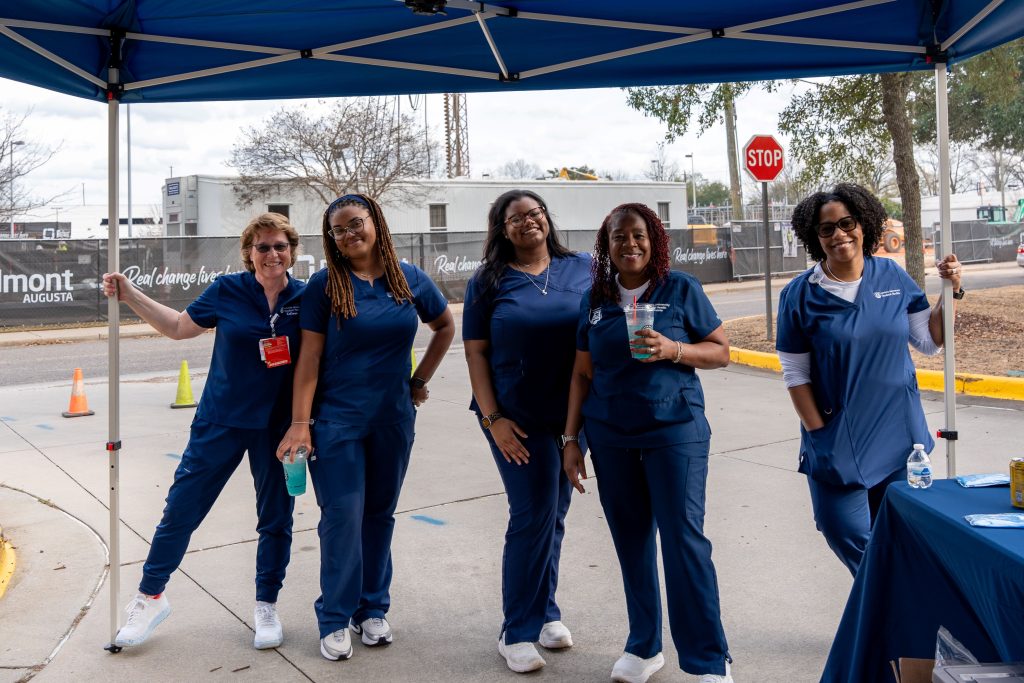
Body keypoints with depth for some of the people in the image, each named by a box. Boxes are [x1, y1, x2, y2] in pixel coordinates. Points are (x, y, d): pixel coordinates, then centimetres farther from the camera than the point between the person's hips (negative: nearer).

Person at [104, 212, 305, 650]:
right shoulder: (227, 291, -6)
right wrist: (129, 295, 0)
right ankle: (150, 596, 27)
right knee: (182, 507, 5)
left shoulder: (305, 298, -5)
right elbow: (179, 327, 7)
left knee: (276, 518, 10)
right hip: (221, 420, 0)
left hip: (277, 425, 0)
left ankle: (266, 606, 28)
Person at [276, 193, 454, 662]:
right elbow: (309, 358, -8)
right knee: (342, 517, -2)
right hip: (337, 419, -3)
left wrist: (420, 380, 9)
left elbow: (445, 328, 16)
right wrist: (299, 422, -13)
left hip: (394, 418, 3)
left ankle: (372, 610, 27)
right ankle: (335, 620, 14)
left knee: (380, 514, 12)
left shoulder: (410, 279, 2)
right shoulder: (324, 284, -5)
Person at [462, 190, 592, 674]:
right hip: (517, 418, -3)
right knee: (534, 516, -3)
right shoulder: (488, 282, -2)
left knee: (553, 516, 13)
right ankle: (517, 632, 13)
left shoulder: (582, 268, 4)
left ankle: (545, 612, 30)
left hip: (573, 414, 3)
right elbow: (475, 351, -4)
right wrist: (492, 418, -11)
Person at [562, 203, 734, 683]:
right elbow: (583, 374, 10)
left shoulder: (681, 288, -1)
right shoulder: (595, 299, 7)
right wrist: (571, 440, 7)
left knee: (684, 540, -5)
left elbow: (721, 353, 1)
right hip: (611, 438, 3)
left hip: (675, 431, -3)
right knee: (631, 541, 10)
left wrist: (671, 349, -18)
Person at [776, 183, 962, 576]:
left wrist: (951, 292, -5)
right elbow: (795, 374, -5)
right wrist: (819, 433, -8)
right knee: (847, 536, -1)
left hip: (898, 436, 3)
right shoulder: (800, 295, -7)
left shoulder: (894, 278, 1)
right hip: (837, 439, -2)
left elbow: (929, 341, 7)